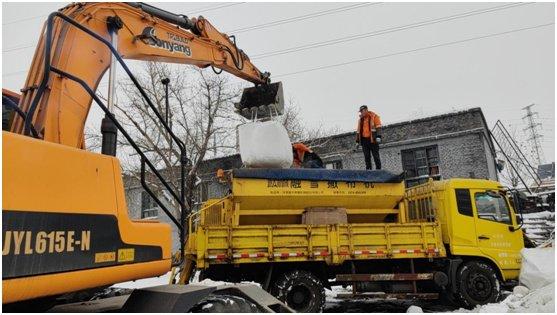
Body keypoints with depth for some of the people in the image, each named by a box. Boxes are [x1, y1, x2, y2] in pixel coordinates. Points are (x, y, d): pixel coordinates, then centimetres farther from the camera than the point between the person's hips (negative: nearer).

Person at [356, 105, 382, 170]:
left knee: (376, 155, -2)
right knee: (367, 157, 4)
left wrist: (378, 136, -18)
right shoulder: (360, 119, 18)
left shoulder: (374, 116, 2)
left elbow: (378, 127, -7)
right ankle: (368, 169, 7)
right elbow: (358, 131, 21)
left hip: (373, 140, -5)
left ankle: (378, 169, 2)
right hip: (364, 140, 5)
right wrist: (357, 141, 16)